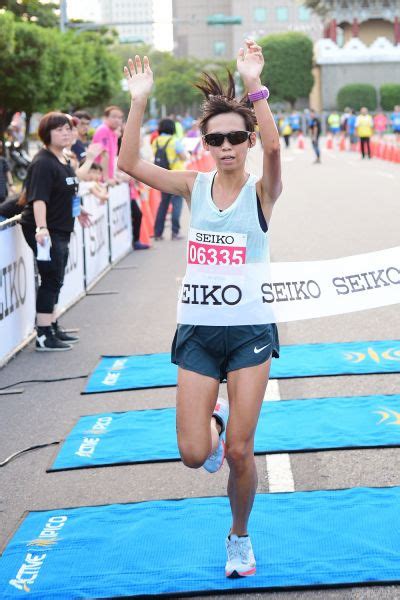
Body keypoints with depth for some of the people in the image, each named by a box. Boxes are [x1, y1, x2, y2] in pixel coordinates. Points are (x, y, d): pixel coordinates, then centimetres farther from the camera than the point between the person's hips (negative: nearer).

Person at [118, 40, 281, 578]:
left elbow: (273, 145, -27)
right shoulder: (194, 187, 3)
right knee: (194, 454, -3)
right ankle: (214, 420, 33)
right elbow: (129, 163, -10)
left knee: (239, 452, 0)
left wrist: (254, 84, -35)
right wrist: (139, 100, -19)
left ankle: (240, 536, 26)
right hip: (197, 331, 2)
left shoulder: (262, 190, -5)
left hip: (249, 331, -2)